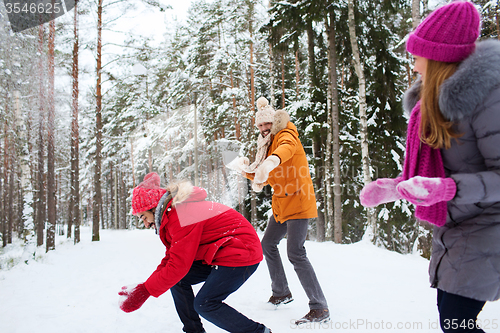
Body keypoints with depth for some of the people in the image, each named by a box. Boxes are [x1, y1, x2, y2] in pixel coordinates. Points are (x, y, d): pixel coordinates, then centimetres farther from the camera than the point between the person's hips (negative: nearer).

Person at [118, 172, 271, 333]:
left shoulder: (182, 215, -22)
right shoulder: (172, 214, 12)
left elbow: (178, 265, -24)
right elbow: (171, 258, 11)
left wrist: (144, 291, -17)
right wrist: (142, 287, 0)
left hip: (241, 252, -11)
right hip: (220, 254, 11)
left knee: (204, 303, -17)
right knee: (178, 281, 6)